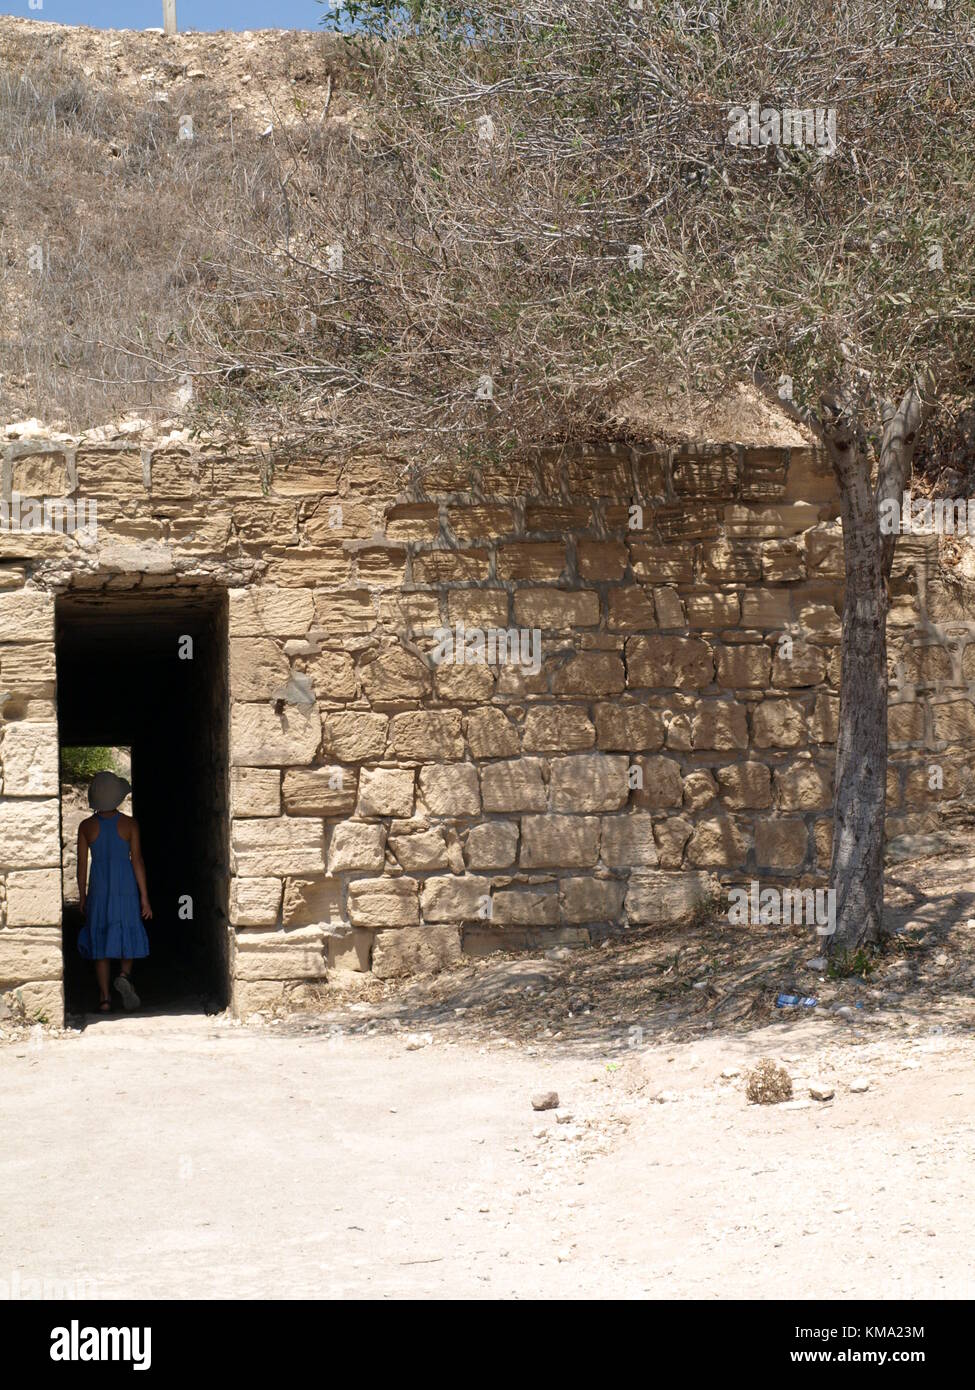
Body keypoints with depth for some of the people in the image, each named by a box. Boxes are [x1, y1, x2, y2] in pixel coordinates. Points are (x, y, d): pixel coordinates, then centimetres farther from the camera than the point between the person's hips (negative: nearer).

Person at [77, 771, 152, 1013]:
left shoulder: (86, 827, -4)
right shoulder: (129, 824, -6)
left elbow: (82, 864, 0)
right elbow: (137, 861, -7)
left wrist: (82, 898, 11)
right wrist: (144, 898, -3)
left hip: (98, 889, 1)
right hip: (125, 888, -1)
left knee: (100, 942, 8)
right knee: (129, 936, 15)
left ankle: (104, 997, 4)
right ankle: (125, 975, -12)